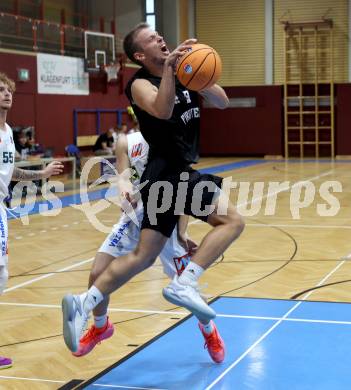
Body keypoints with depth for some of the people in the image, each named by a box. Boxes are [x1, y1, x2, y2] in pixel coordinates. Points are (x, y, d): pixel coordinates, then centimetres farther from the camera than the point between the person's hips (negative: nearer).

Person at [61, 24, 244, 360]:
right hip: (168, 174, -8)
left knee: (144, 256, 9)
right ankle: (184, 284, -18)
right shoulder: (141, 83, -8)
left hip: (176, 174, 8)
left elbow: (221, 102, 2)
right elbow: (163, 111, -29)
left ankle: (83, 304, 7)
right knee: (232, 220, -14)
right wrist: (169, 67, -33)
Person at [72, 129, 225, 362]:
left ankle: (209, 331, 29)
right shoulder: (127, 142, -3)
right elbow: (124, 179, -14)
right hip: (135, 218, 2)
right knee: (97, 274, -4)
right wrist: (125, 188, -40)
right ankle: (100, 327, 26)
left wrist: (182, 232, -17)